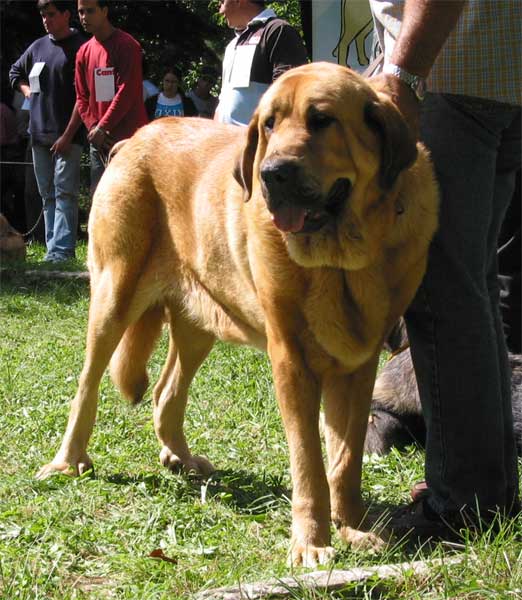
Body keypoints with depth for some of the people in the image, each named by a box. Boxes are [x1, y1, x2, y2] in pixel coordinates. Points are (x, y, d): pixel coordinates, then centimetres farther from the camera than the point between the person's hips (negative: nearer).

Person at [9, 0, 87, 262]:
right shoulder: (38, 47, 13)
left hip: (67, 135, -7)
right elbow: (15, 73, 32)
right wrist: (27, 90, 11)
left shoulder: (80, 47, -5)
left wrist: (68, 135, -16)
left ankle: (61, 250, -16)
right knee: (47, 194, 9)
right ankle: (54, 248, 13)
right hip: (39, 133, 7)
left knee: (64, 193, -11)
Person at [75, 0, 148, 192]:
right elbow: (82, 97, 14)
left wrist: (102, 128, -14)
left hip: (129, 138, -7)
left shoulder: (127, 46, -7)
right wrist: (93, 128, -2)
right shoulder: (84, 52, 13)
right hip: (99, 140, 7)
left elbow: (127, 92, -14)